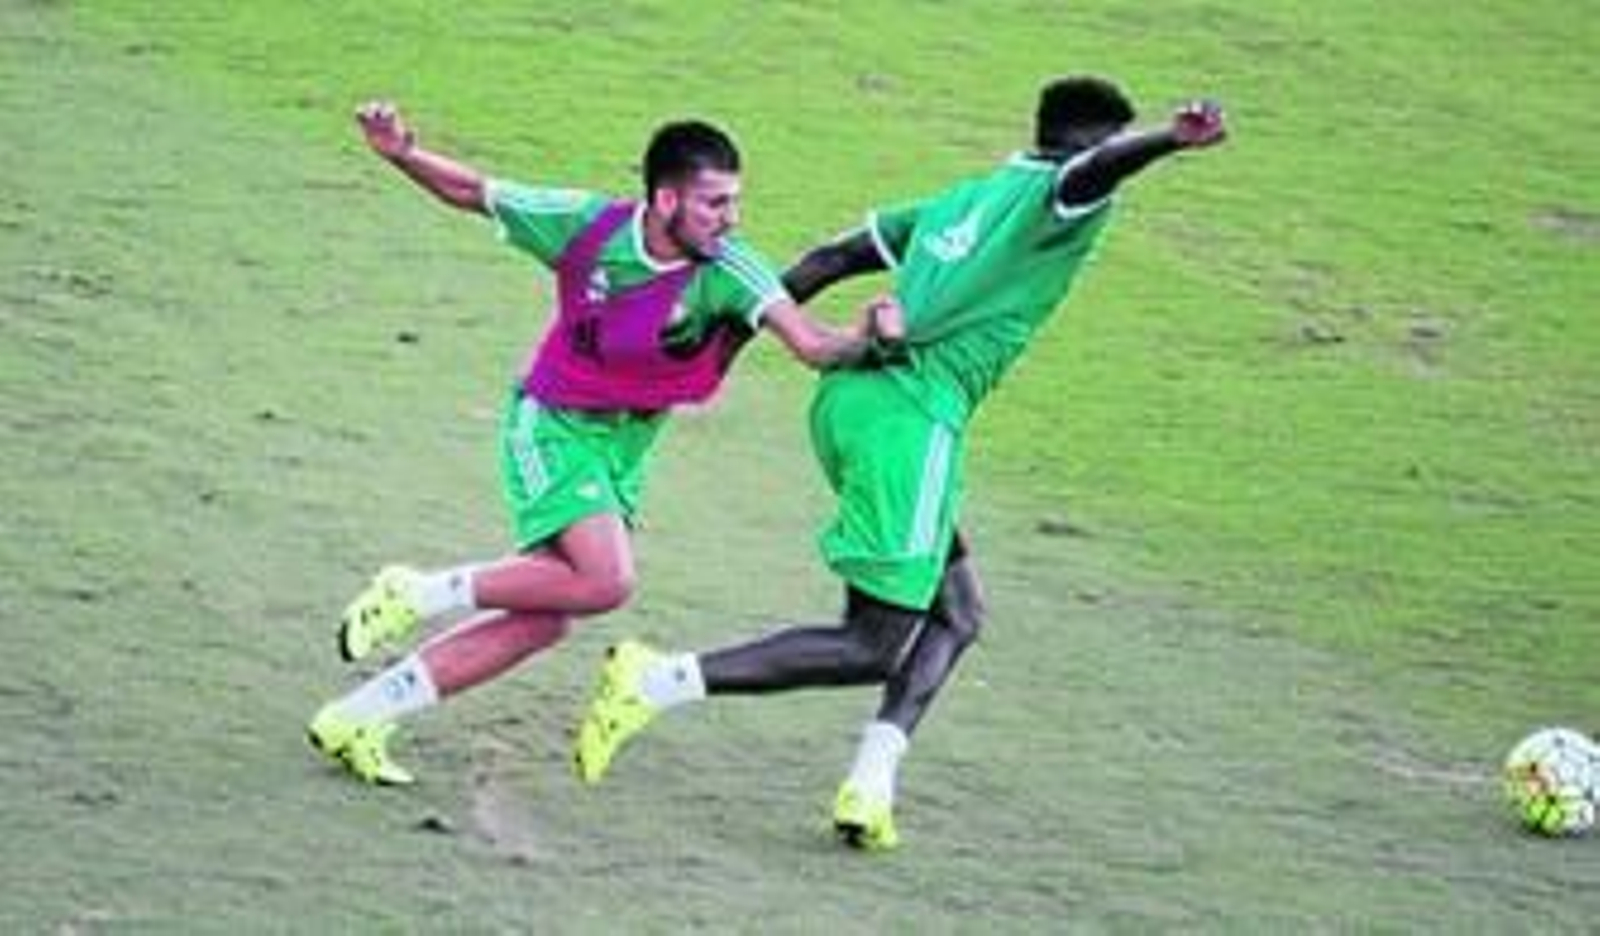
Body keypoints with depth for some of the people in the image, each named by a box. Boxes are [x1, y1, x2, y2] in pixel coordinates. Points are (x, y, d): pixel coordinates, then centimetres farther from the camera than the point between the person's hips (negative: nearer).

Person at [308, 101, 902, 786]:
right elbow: (473, 193, -5)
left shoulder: (727, 271, -19)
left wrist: (864, 340, -52)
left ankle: (354, 721, 12)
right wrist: (403, 156, -20)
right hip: (551, 423, -4)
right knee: (604, 580, -26)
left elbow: (811, 344, -32)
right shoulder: (587, 224, -18)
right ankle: (417, 595, -10)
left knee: (542, 622, 1)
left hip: (626, 447, 4)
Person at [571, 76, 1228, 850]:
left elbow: (829, 261, 22)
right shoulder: (1054, 199, 1)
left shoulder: (961, 201, 24)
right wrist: (1169, 142, -43)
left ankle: (870, 787, 6)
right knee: (871, 651, -4)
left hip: (847, 395, 9)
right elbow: (1087, 175, -24)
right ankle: (658, 682, -9)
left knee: (956, 614, 17)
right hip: (911, 418, -9)